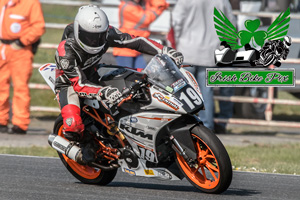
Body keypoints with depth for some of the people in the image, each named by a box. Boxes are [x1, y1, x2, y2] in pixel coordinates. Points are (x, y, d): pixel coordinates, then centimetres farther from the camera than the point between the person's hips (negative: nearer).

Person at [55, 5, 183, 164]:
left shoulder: (106, 34, -19)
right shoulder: (66, 51, -34)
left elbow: (135, 41, -12)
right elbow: (79, 85, -38)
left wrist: (165, 51, -24)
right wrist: (103, 92, -56)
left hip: (92, 77, 6)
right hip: (69, 83, -6)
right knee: (73, 124, -33)